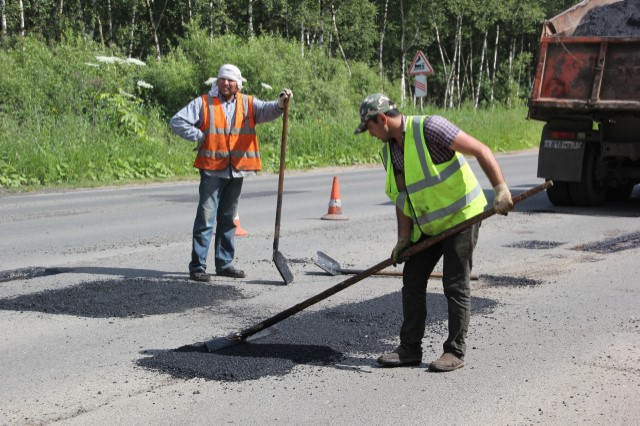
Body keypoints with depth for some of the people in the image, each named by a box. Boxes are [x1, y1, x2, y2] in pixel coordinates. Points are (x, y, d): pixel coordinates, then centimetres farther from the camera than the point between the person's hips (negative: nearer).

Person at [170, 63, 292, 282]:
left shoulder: (248, 104, 8)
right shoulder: (204, 103, 0)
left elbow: (266, 110, -10)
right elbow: (177, 121, -1)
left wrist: (279, 104, -31)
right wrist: (199, 137, -7)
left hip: (237, 170, 4)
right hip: (212, 169, -4)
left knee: (228, 218, 13)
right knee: (206, 218, -6)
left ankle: (224, 263, 22)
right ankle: (197, 266, -4)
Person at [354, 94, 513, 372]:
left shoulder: (429, 128, -20)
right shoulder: (389, 151, 6)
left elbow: (481, 151, -21)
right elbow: (402, 197, 9)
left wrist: (500, 188, -30)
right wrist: (403, 238, 0)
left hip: (461, 216, -8)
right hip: (428, 225, 8)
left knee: (455, 284, -5)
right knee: (412, 280, 6)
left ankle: (455, 351, 4)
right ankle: (410, 349, 13)